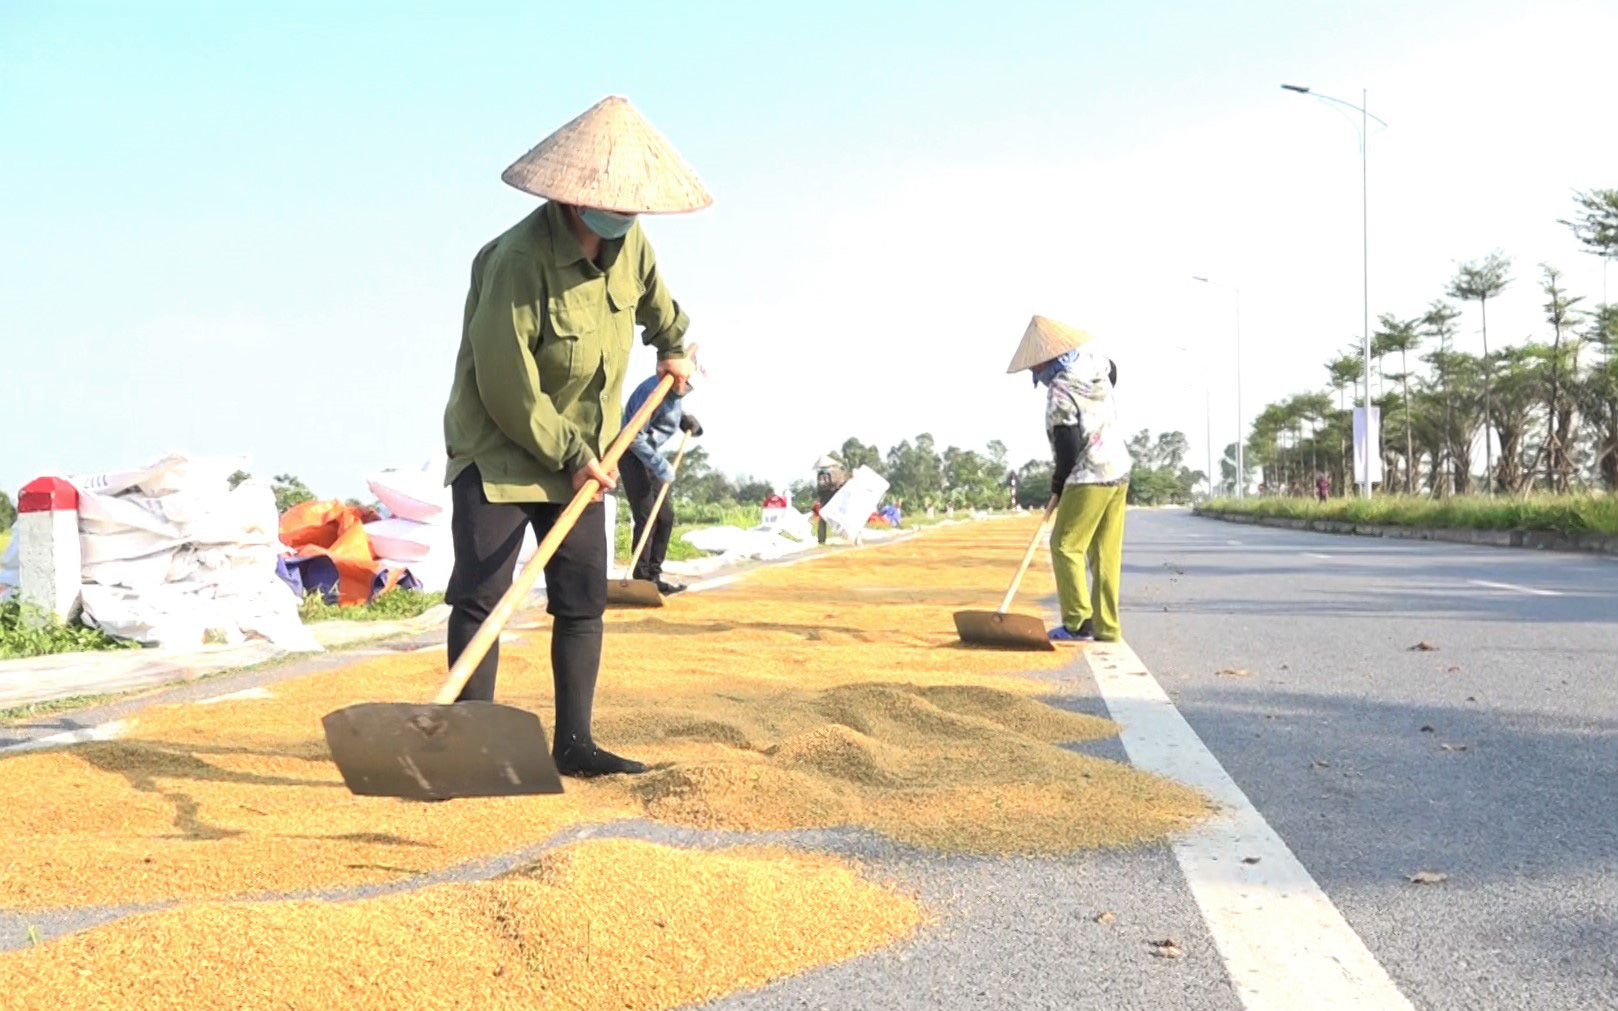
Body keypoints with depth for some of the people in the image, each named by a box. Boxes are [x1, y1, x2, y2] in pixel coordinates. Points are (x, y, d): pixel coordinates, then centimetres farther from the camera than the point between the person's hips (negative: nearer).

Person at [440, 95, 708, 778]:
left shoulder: (630, 245, -1)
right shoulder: (519, 259, -25)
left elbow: (653, 295, 27)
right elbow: (507, 389, -24)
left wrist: (673, 345, 36)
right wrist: (571, 455, -18)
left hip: (580, 453, 7)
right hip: (499, 448, -7)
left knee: (584, 598, 6)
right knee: (480, 594, -9)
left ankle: (573, 742, 14)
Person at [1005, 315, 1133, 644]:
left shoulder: (1060, 393, -19)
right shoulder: (1094, 363, 5)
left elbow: (1068, 448, -17)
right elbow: (1112, 370, 31)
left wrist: (1057, 485, -1)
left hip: (1089, 479, -8)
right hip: (1119, 472, 8)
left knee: (1066, 547, -2)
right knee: (1106, 553, 9)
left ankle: (1078, 623, -4)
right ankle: (1107, 627, 11)